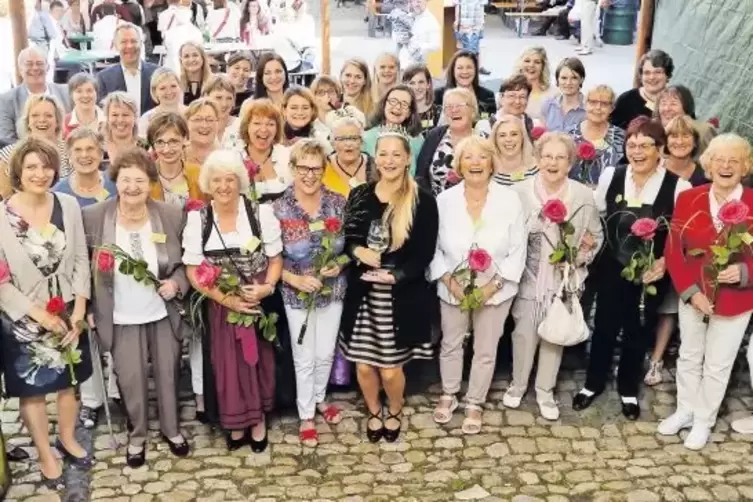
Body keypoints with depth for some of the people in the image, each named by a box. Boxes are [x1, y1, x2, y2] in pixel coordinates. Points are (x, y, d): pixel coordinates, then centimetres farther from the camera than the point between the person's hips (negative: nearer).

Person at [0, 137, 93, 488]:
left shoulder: (68, 205, -5)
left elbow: (81, 260, 0)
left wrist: (79, 308, -8)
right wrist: (38, 314, -16)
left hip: (68, 315, 3)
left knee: (69, 380, 18)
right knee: (32, 389, 10)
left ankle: (67, 439, 41)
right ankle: (45, 454, 29)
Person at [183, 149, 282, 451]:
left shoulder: (261, 213, -5)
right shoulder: (197, 220, -4)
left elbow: (276, 258, 0)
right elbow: (193, 271, -5)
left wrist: (267, 287, -19)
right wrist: (226, 299, -16)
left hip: (260, 303, 0)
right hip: (220, 306, 0)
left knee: (259, 360, 9)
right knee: (228, 364, 6)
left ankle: (258, 418, 28)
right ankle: (235, 422, 25)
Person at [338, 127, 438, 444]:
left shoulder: (423, 202, -6)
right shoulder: (359, 196, 4)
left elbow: (425, 254, -7)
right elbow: (343, 239, 10)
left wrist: (395, 276, -22)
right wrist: (358, 251, -12)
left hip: (402, 297, -3)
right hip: (362, 294, 3)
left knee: (390, 367, 3)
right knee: (363, 365, 7)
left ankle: (394, 412, 36)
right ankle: (374, 412, 38)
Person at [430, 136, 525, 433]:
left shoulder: (510, 200, -12)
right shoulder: (444, 200, -9)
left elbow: (517, 251, -9)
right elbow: (433, 247, -3)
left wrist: (493, 285, -16)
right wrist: (450, 281, -15)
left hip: (495, 291, -1)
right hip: (453, 290, 1)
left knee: (485, 350, 12)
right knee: (450, 344, 18)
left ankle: (475, 404, 33)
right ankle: (448, 394, 42)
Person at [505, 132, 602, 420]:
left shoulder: (584, 195, -4)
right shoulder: (520, 191, -8)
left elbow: (596, 235, 5)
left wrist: (588, 246, -15)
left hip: (564, 279, 1)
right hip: (528, 278, -1)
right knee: (524, 333, 10)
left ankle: (545, 391, 30)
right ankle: (518, 384, 33)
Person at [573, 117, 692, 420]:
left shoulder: (678, 186, -15)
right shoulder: (610, 176, -7)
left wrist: (665, 261, -19)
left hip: (652, 272, -1)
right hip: (612, 267, 1)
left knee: (639, 330, 15)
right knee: (604, 325, 12)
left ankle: (628, 389, 37)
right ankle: (593, 383, 34)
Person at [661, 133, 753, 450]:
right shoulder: (688, 200, -7)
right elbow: (673, 251, -6)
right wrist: (690, 291, -14)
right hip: (692, 296, 2)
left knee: (718, 365, 13)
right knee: (689, 357, 20)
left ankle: (704, 421, 32)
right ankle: (684, 411, 40)